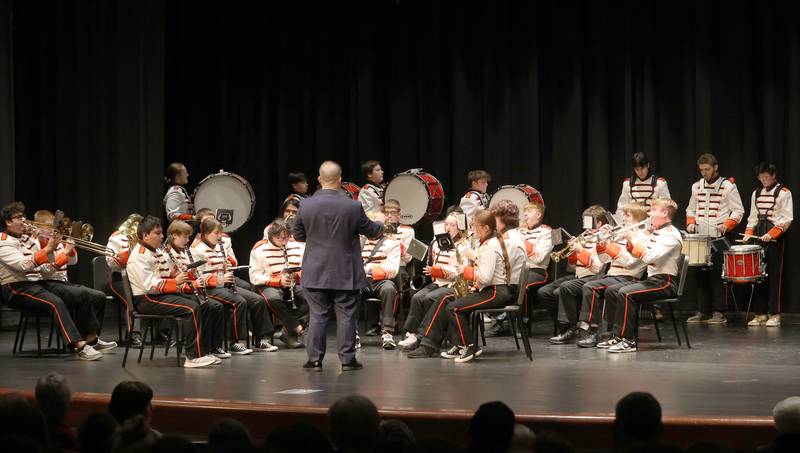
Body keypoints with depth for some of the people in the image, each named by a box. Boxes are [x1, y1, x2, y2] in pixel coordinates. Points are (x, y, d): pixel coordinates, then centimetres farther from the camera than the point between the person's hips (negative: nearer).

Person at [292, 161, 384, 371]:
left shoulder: (306, 206, -8)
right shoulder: (353, 207, -12)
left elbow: (297, 235, 6)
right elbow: (372, 232, 3)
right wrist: (380, 223, 26)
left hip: (316, 273, 1)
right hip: (345, 273, -1)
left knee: (317, 316, 8)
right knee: (346, 316, 6)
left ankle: (315, 359, 8)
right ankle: (347, 359, 8)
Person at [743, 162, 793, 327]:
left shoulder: (783, 193, -3)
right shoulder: (756, 193, 16)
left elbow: (786, 219, -9)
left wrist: (771, 234, -18)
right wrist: (748, 233, 4)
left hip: (776, 237, -6)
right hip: (759, 237, 6)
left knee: (774, 276, -5)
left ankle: (774, 314, -1)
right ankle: (760, 313, 8)